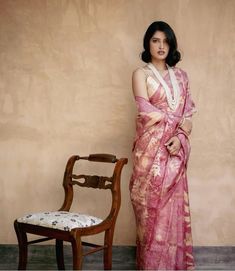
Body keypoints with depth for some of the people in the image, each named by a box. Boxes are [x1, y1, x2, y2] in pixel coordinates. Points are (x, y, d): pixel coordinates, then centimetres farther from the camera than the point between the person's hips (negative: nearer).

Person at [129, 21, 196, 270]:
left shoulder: (181, 76, 13)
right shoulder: (141, 74, 1)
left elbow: (188, 114, 7)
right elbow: (146, 111, -11)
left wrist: (180, 137, -10)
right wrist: (175, 120, -7)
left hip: (175, 148, 4)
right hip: (151, 148, -3)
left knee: (174, 204, 6)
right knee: (152, 205, -1)